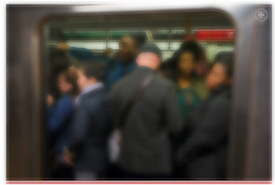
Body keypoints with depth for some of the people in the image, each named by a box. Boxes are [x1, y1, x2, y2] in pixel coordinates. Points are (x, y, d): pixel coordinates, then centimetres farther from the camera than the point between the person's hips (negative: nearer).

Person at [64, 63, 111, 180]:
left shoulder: (86, 103, -25)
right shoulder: (106, 97, -2)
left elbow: (78, 136, -28)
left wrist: (70, 151, -8)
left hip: (86, 162, -7)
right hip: (102, 158, 7)